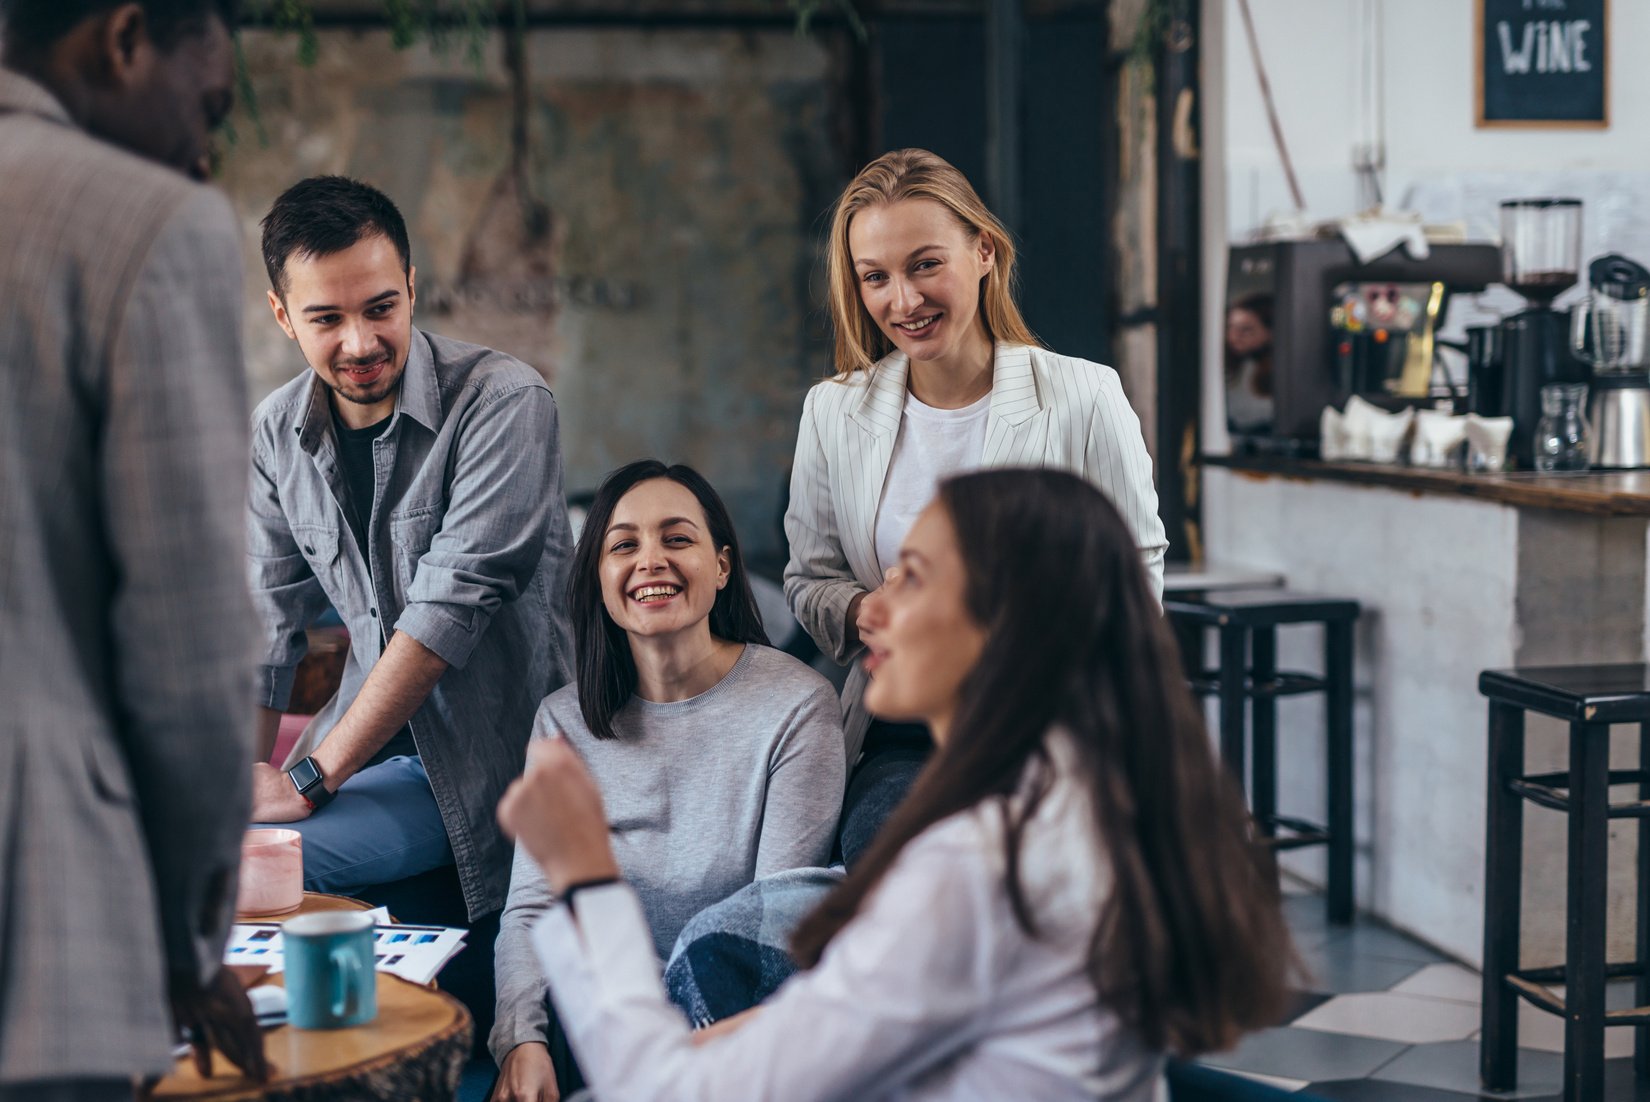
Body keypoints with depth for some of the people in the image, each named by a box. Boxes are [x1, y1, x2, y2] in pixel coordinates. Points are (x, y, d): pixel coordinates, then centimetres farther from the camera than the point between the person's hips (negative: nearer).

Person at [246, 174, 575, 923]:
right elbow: (266, 615, 10)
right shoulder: (276, 432, 5)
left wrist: (311, 781, -21)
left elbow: (453, 602, -21)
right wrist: (242, 774, -6)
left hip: (485, 753, -6)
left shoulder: (502, 402, -16)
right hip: (368, 738, 6)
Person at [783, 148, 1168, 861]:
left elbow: (1136, 574, 3)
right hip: (904, 735, 2)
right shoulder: (833, 414, 8)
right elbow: (810, 581, 16)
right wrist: (868, 614, -9)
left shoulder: (1085, 400, -1)